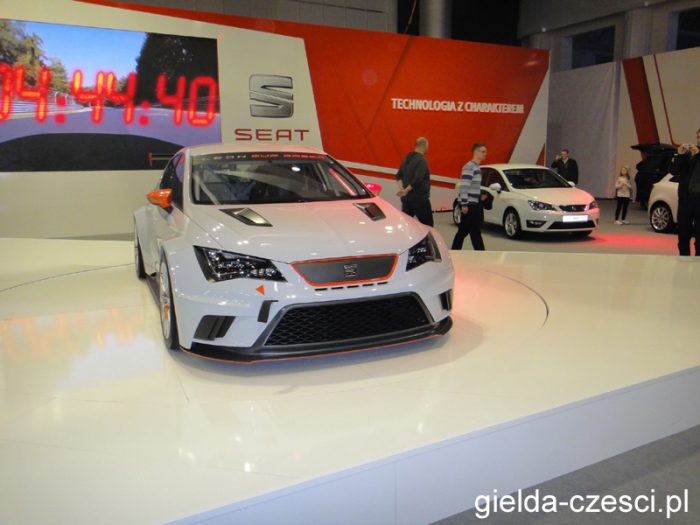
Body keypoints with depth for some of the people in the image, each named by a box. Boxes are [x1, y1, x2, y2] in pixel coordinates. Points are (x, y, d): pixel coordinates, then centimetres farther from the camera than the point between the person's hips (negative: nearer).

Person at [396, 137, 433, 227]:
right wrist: (406, 190, -15)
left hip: (406, 198, 8)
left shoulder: (407, 159, 12)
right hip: (420, 199, -8)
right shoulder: (421, 161, -15)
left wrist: (402, 188, -1)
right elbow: (417, 180, -24)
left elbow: (399, 176, 12)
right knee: (427, 225, 2)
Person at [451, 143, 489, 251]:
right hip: (469, 205, -9)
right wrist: (464, 204, -22)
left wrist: (480, 197, 13)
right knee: (475, 231, -5)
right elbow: (464, 186, -19)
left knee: (463, 231, 11)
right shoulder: (469, 167, -13)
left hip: (474, 204, 9)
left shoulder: (476, 167, 17)